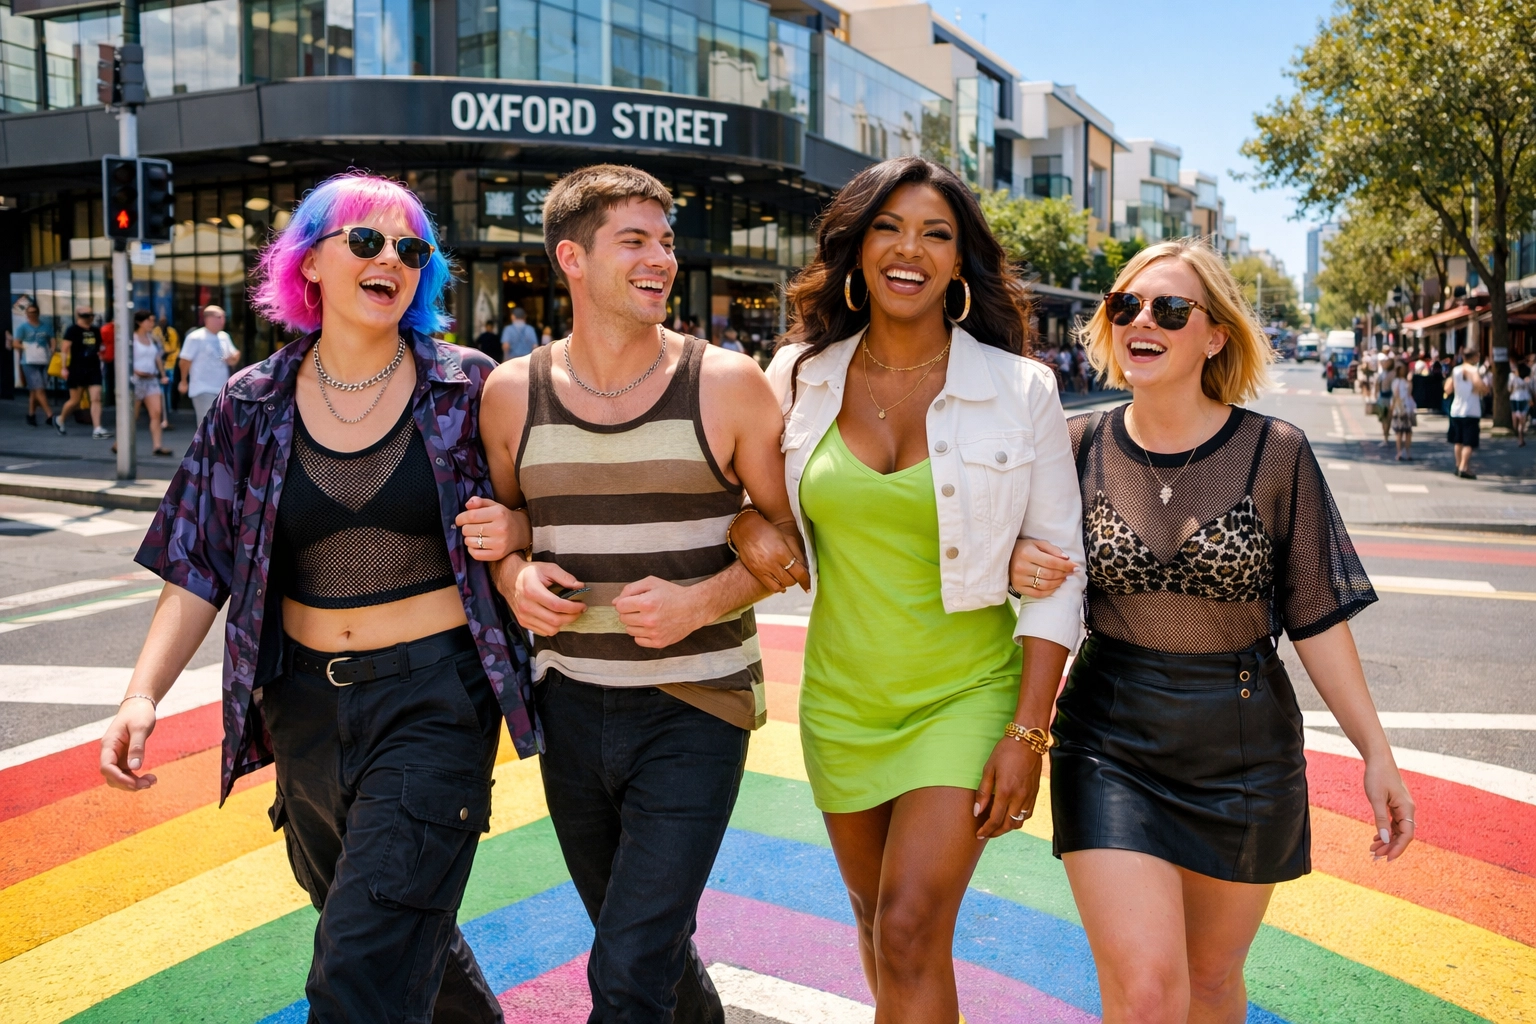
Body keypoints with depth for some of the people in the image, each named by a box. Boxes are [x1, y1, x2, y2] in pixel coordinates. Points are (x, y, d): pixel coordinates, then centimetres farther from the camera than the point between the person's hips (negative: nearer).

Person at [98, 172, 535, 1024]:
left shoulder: (466, 391, -4)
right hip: (307, 701, 4)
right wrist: (144, 693, -10)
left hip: (435, 699, -4)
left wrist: (507, 533, -16)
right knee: (405, 927, 22)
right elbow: (199, 567, 2)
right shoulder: (252, 407, 2)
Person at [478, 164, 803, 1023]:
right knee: (641, 942, 23)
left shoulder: (728, 385, -8)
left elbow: (791, 534, -2)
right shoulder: (512, 393, -1)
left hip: (695, 707, -4)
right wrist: (515, 577, -9)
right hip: (570, 705, 4)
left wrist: (703, 600, -18)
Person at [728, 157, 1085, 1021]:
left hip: (966, 695, -3)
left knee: (911, 931, -11)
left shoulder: (1020, 390, -8)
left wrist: (1028, 732, -12)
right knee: (878, 919, 18)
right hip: (841, 698, 4)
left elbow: (1058, 571, -6)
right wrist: (745, 524, -9)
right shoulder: (802, 377, -1)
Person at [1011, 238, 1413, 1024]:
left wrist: (1375, 750, -4)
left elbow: (1316, 616, -2)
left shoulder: (1274, 453, -7)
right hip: (1111, 744, 0)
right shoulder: (1082, 445, -3)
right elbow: (1031, 562, 8)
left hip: (1245, 750, 1)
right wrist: (1016, 564, -15)